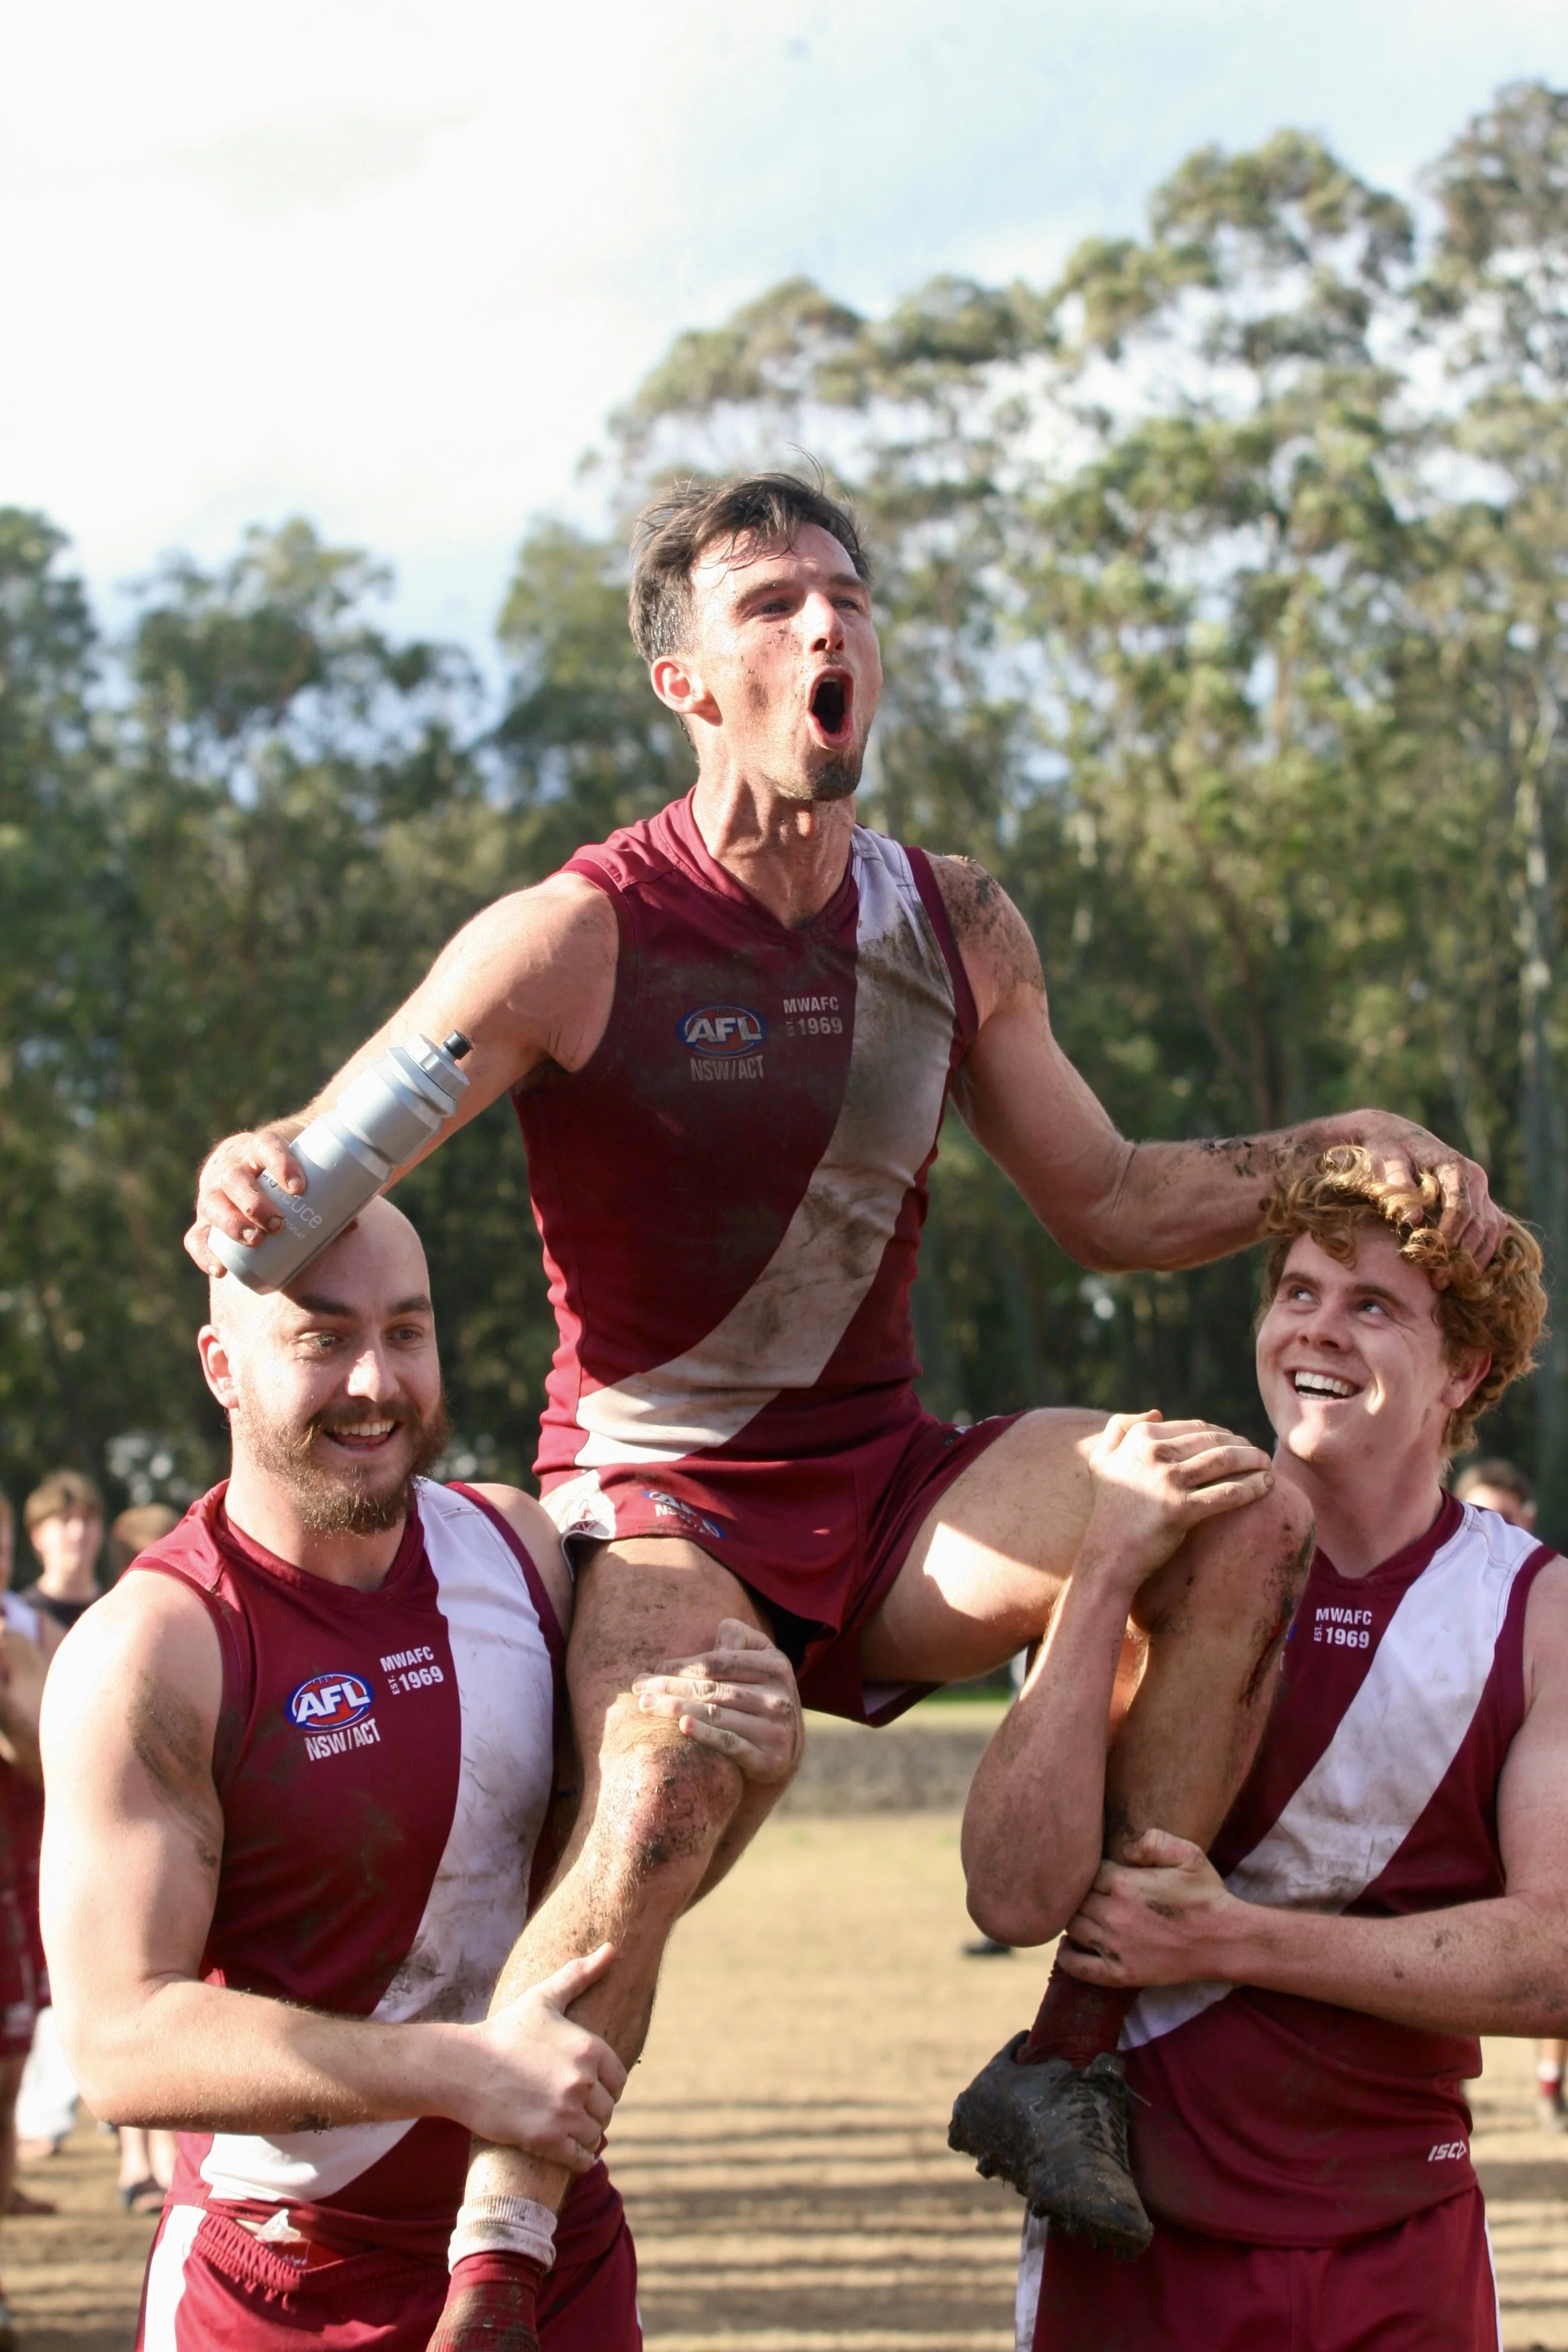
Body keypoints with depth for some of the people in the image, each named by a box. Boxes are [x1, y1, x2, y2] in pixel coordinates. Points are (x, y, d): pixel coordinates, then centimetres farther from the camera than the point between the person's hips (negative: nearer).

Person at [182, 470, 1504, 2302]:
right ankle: (481, 2295, -25)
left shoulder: (956, 930, 6)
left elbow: (1109, 1206, 16)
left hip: (885, 1497, 5)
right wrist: (251, 1189, -40)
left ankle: (1078, 2053, -14)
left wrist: (1336, 1155, 1)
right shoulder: (579, 940, -10)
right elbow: (326, 1167, -15)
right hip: (662, 1510, -5)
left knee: (1241, 1512, -19)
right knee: (668, 1804, -37)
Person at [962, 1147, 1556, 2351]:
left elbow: (1553, 1958, -10)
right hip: (1141, 2239, -1)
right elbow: (1015, 1898, -16)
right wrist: (1105, 1577, -23)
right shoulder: (1169, 1564, -5)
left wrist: (1234, 1942, -15)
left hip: (1403, 2249, 1)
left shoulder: (1535, 1609, -3)